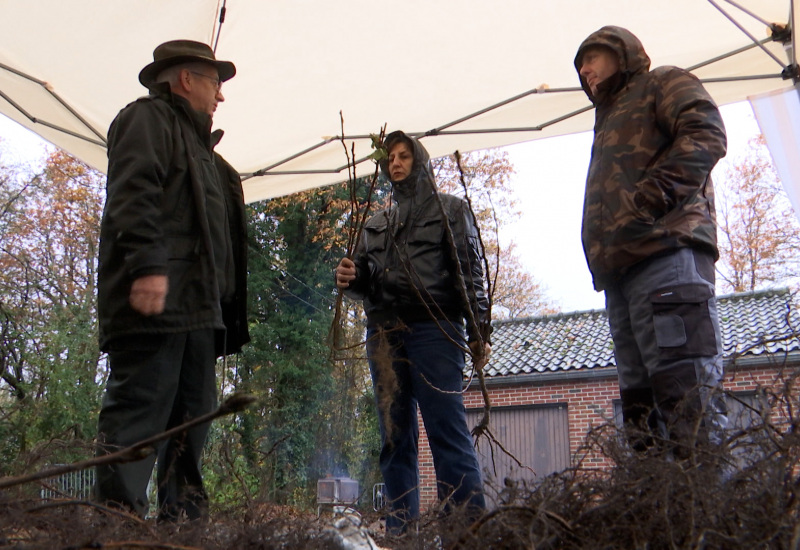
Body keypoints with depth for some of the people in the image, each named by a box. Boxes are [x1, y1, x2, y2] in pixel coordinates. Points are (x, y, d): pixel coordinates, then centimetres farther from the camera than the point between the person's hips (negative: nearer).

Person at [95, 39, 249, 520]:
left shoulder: (195, 142, 31)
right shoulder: (148, 118, 3)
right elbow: (134, 193, -14)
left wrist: (226, 305, 22)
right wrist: (148, 265, -26)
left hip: (196, 304, 10)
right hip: (155, 298, -10)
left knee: (194, 413, 8)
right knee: (139, 406, -12)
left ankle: (184, 517, 14)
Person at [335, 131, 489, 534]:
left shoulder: (450, 209, 13)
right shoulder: (375, 224, 26)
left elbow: (469, 270, 2)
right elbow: (364, 284, 21)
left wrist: (478, 330, -10)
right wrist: (349, 278, -4)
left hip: (433, 328, -5)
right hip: (384, 332, 5)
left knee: (447, 430, -14)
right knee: (395, 437, 3)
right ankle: (400, 528, 7)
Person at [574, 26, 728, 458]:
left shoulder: (662, 84, 13)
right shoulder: (610, 118, 37)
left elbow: (706, 134, -6)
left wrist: (655, 192, -17)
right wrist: (600, 260, 16)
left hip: (665, 249, -9)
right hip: (620, 269, 9)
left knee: (687, 391, -18)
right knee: (639, 396, 2)